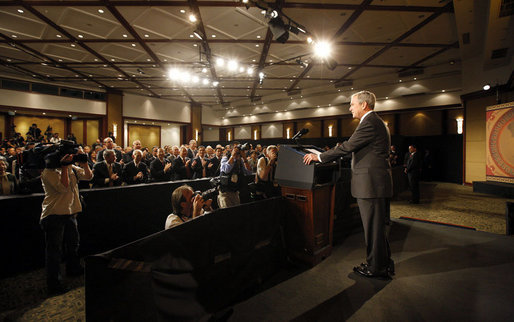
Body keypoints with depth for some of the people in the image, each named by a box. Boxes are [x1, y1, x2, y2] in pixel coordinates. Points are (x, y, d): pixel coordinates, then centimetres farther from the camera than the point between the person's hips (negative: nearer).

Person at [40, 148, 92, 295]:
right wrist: (64, 166, -25)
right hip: (54, 215, -7)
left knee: (73, 244, 23)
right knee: (54, 250, 0)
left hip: (70, 212, 7)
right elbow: (63, 187, -26)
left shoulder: (72, 168, 6)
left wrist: (83, 161, -9)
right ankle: (54, 284, 11)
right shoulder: (49, 172, -14)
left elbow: (88, 176, 4)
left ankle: (73, 269, 44)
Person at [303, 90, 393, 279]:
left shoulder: (369, 123, -15)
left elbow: (347, 147, -18)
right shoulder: (377, 122, 19)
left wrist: (319, 157, -10)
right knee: (378, 226, 19)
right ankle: (384, 263, 33)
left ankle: (376, 268, 18)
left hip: (371, 183, -11)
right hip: (378, 182, 11)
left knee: (373, 227, 2)